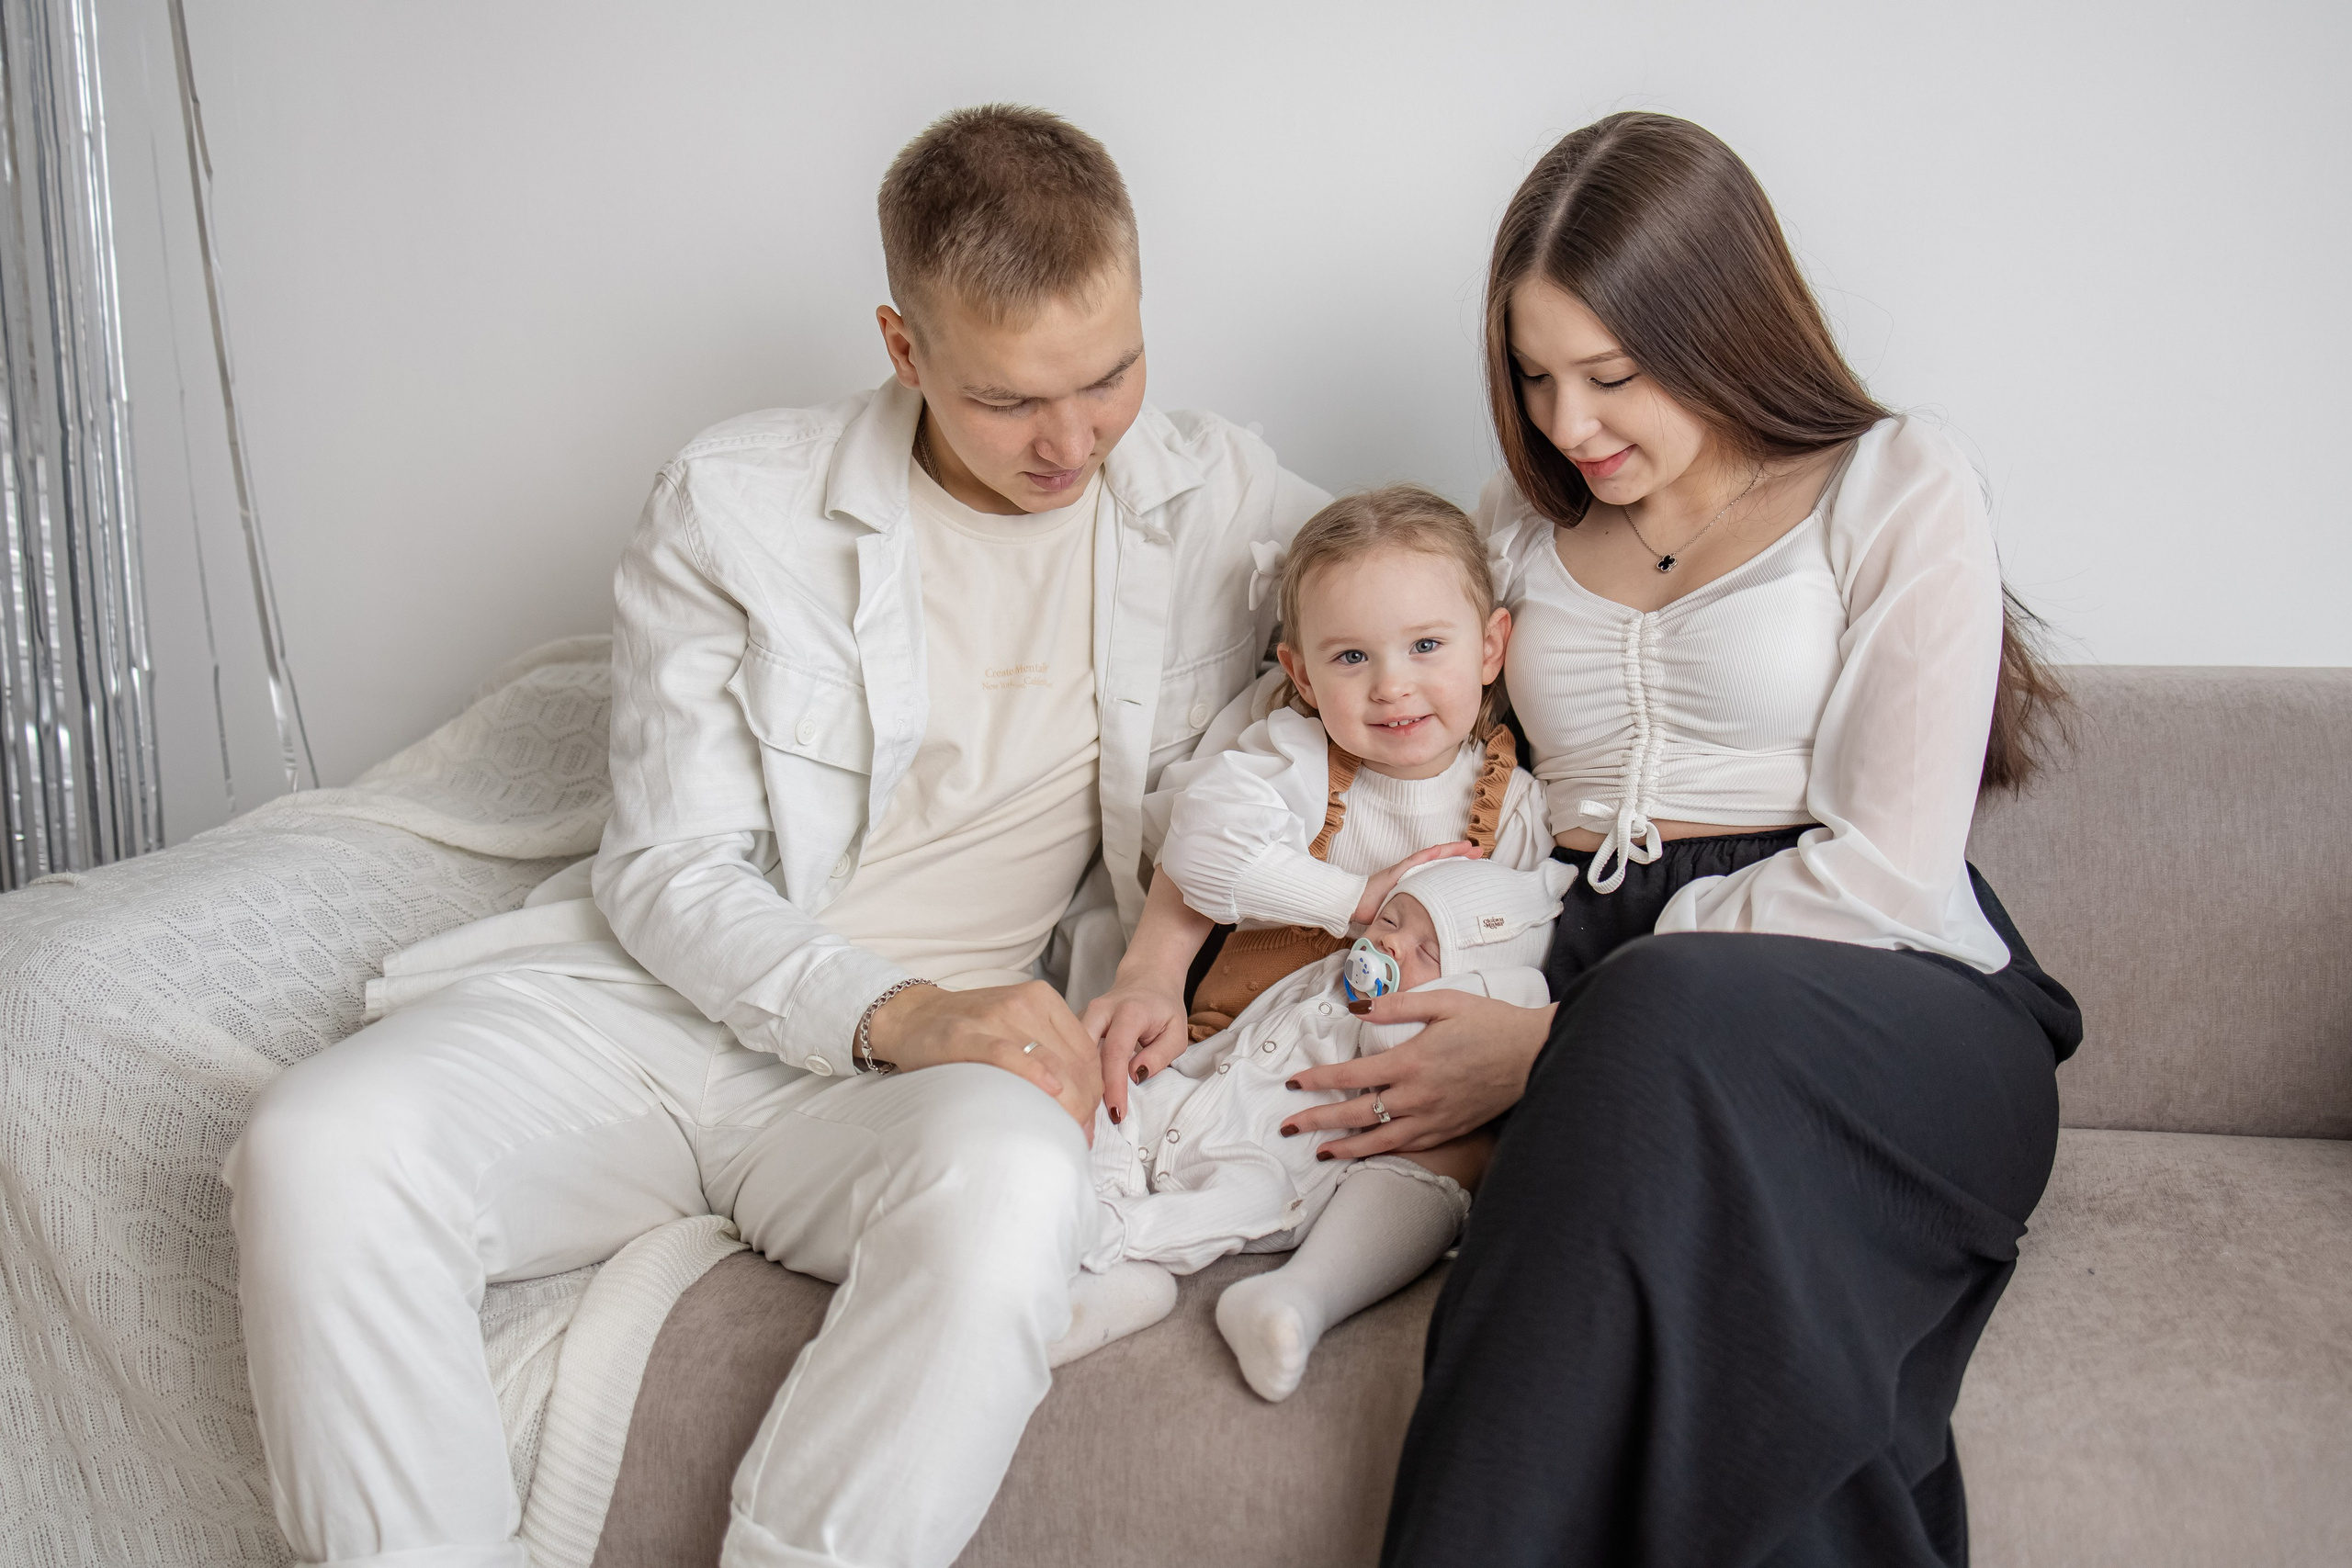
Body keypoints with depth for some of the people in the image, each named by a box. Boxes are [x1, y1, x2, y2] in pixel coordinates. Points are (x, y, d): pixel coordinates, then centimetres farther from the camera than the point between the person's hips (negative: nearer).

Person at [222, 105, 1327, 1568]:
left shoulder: (1222, 502, 5)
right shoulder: (735, 503, -1)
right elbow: (671, 875, -2)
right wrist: (893, 1011, -21)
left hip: (959, 1056, 0)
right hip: (673, 1007, 1)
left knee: (1006, 1183, -39)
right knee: (319, 1147, -27)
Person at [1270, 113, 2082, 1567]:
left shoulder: (1899, 486, 6)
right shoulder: (1522, 523, 21)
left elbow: (1890, 870, -6)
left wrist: (1559, 1041, -13)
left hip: (1896, 1016, -2)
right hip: (1612, 1019, 3)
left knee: (1670, 1018, -39)